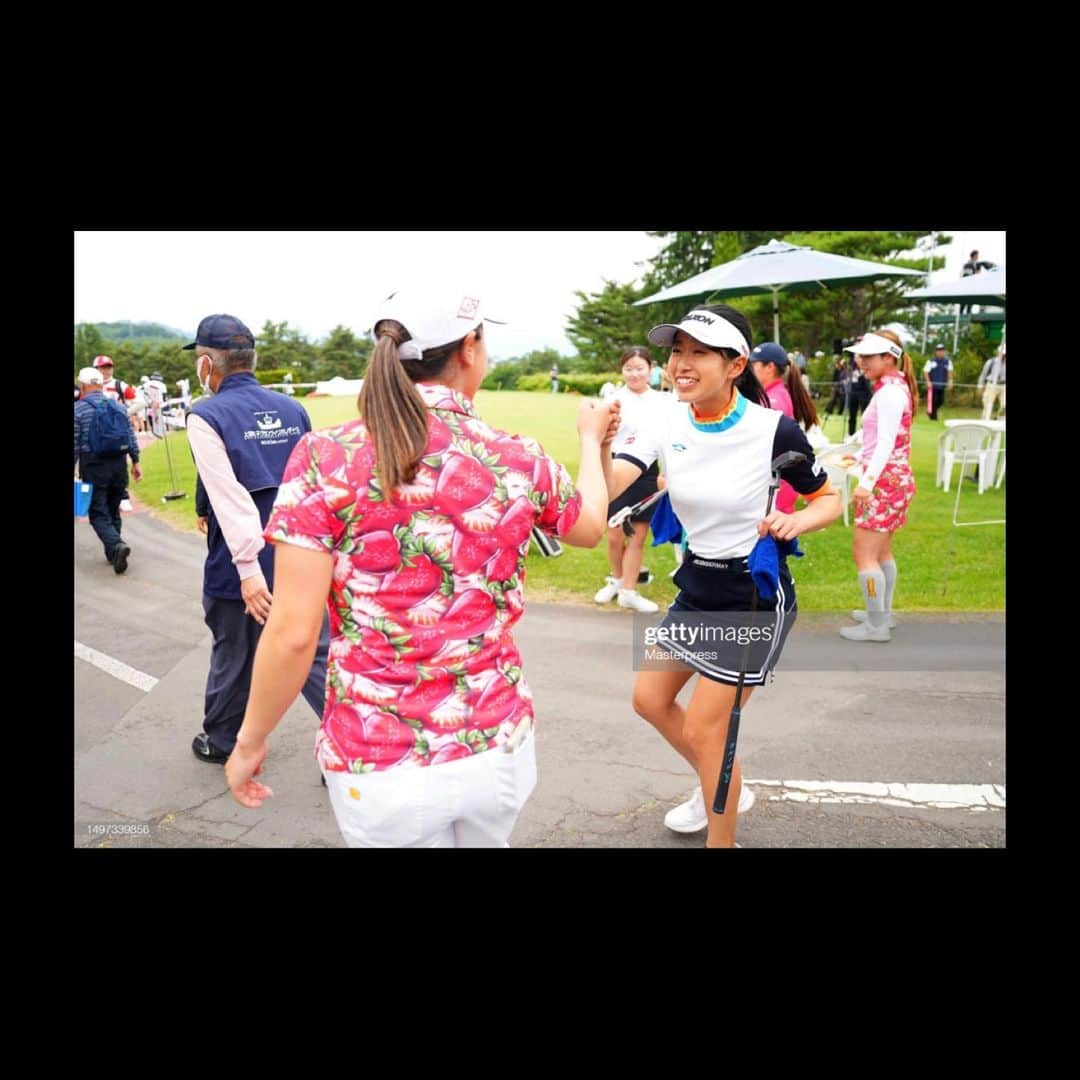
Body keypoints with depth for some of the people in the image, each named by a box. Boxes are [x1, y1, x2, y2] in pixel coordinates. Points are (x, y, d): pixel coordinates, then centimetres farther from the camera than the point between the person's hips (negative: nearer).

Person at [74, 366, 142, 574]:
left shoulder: (78, 409, -6)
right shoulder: (118, 406, 8)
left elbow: (74, 445, -7)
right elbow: (131, 436, 8)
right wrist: (135, 462, 14)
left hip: (93, 467, -4)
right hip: (119, 464, 5)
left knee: (98, 513, 0)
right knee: (113, 510, 16)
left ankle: (116, 545, -23)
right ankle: (112, 553, 20)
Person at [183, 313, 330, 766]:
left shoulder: (207, 417, -10)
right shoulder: (292, 410, 5)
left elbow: (228, 496, -20)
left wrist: (248, 567, -23)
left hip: (240, 567, -4)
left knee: (234, 656, 16)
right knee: (316, 655, 8)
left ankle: (222, 741, 37)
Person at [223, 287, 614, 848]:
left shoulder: (326, 458, -14)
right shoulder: (519, 461, -7)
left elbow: (292, 632, -16)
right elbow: (591, 527, 15)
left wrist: (250, 740, 2)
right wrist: (591, 437, 33)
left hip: (380, 763, -2)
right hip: (498, 746, 2)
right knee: (484, 840, 31)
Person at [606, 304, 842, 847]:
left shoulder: (774, 429, -20)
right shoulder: (667, 423, -8)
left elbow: (830, 499, -5)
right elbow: (610, 489, -23)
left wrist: (797, 521, -26)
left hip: (755, 597, -6)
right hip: (696, 588, 6)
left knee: (702, 729, 1)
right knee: (649, 699, 16)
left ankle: (722, 838, 28)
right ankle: (719, 788, 42)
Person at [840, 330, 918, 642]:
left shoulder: (889, 391, -16)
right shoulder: (895, 388, 13)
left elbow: (887, 441, -25)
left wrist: (866, 481, -31)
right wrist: (861, 456, 29)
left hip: (885, 481, -11)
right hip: (892, 479, 11)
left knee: (864, 554, -5)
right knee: (881, 551, 19)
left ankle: (877, 625, 3)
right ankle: (883, 613, 31)